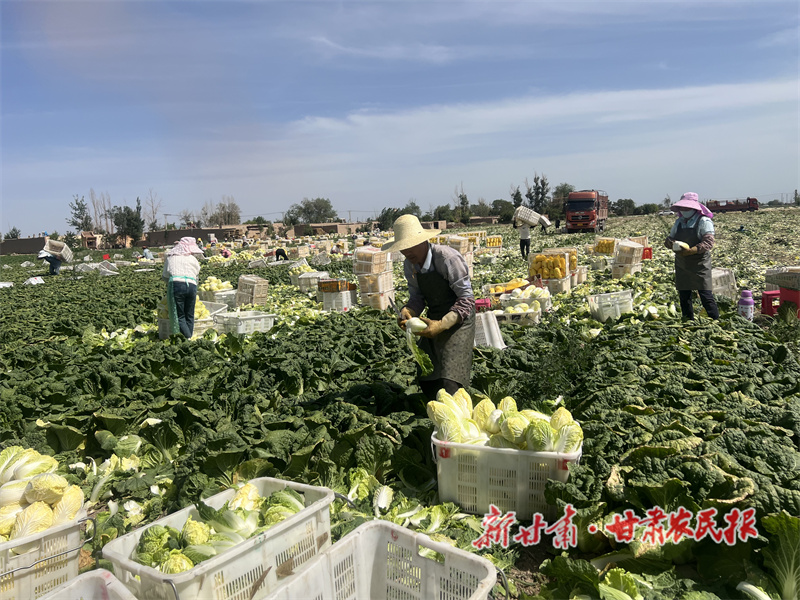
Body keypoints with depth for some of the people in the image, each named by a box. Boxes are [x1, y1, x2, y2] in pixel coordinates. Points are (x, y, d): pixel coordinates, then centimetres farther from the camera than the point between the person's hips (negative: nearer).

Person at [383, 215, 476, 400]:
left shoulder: (448, 258, -25)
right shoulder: (409, 265, -3)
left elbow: (467, 299, -23)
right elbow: (417, 298, 5)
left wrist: (442, 324, -33)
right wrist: (407, 312, -19)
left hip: (458, 321, -7)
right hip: (434, 321, 7)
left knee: (449, 380, -14)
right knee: (425, 379, 9)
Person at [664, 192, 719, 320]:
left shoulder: (704, 221, -7)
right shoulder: (679, 222, 13)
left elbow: (709, 242, -16)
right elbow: (669, 239, 14)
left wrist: (691, 250, -30)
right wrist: (670, 243, -11)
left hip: (700, 265, -6)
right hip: (682, 265, 6)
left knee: (706, 296, -8)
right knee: (684, 296, 9)